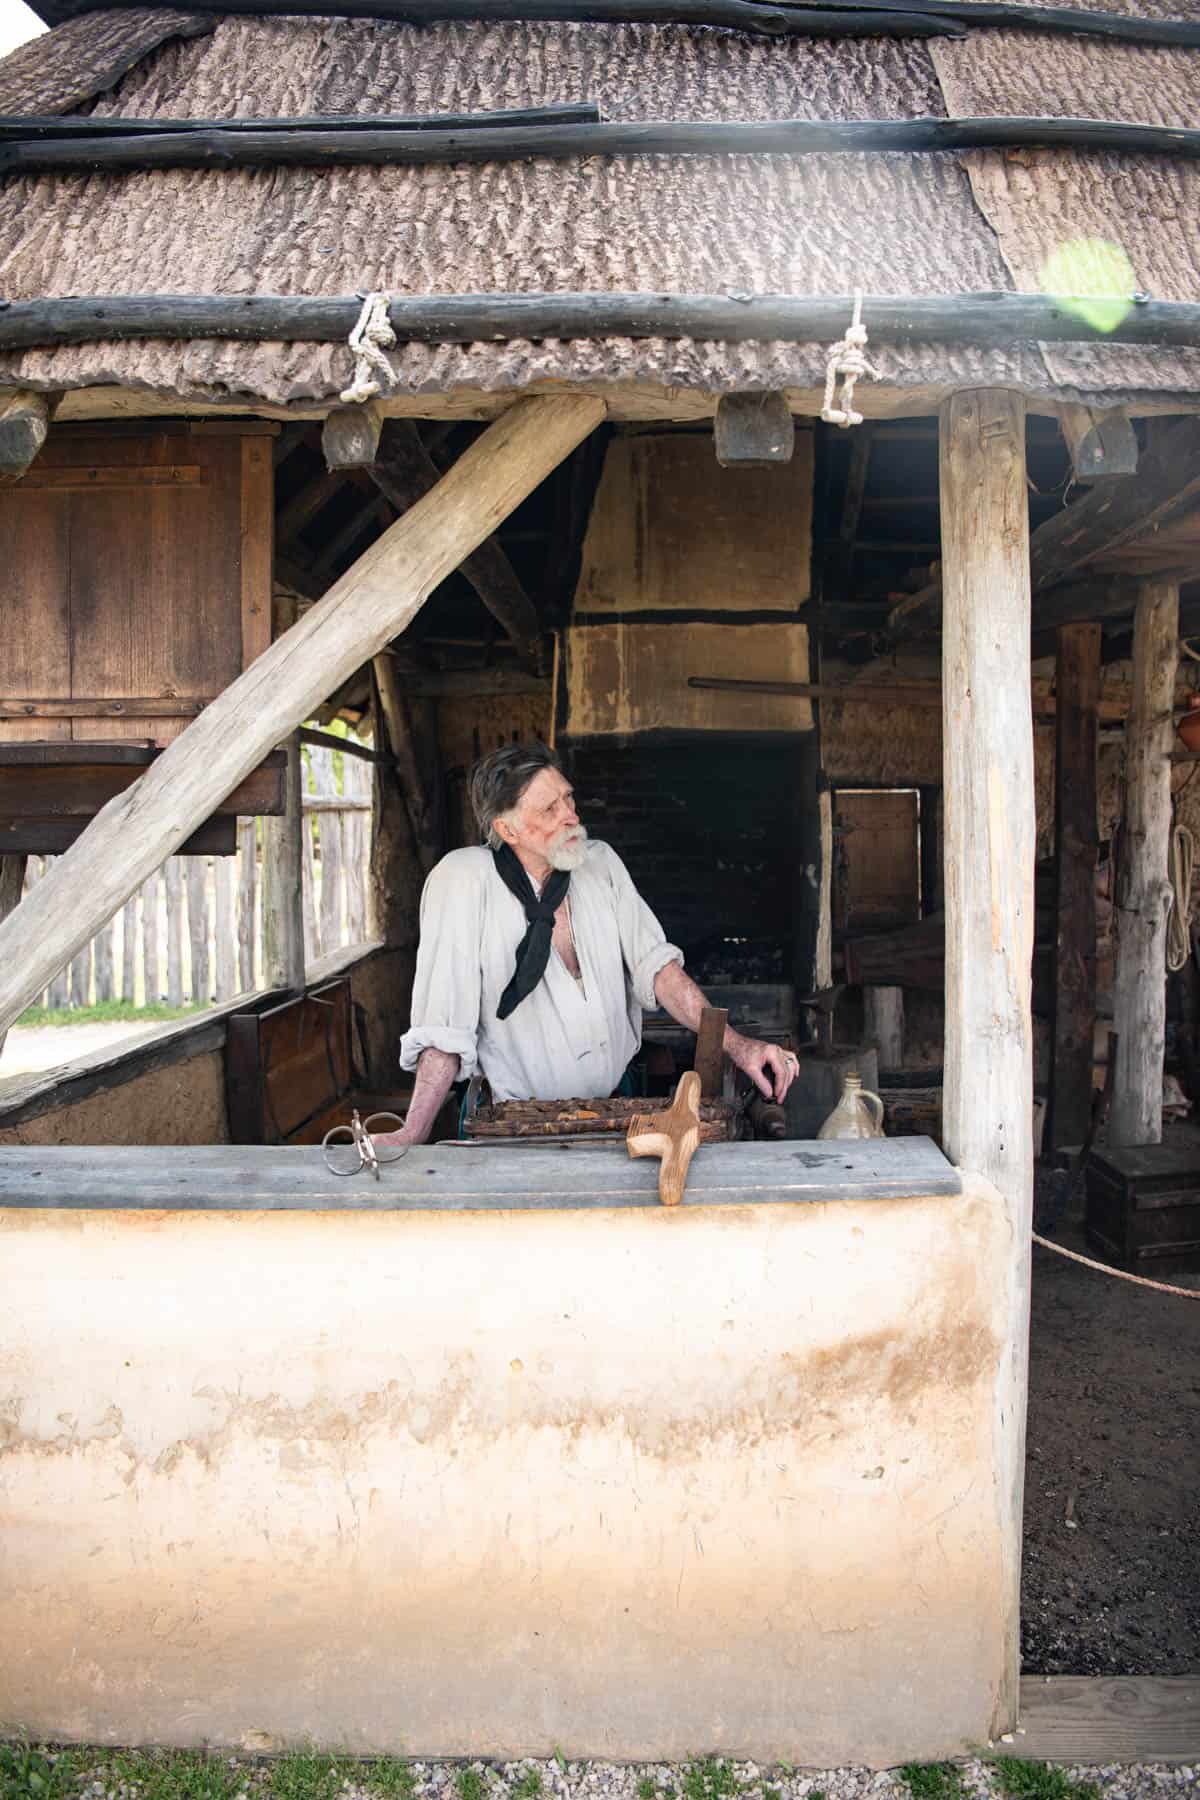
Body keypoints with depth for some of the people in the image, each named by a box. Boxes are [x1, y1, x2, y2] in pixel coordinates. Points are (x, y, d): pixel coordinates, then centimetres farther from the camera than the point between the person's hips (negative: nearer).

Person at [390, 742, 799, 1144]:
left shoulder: (602, 861, 3)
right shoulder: (463, 879, -14)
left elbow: (654, 964, 2)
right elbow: (445, 1021, -16)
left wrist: (735, 1045, -10)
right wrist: (413, 1135, -22)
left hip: (618, 1099, 4)